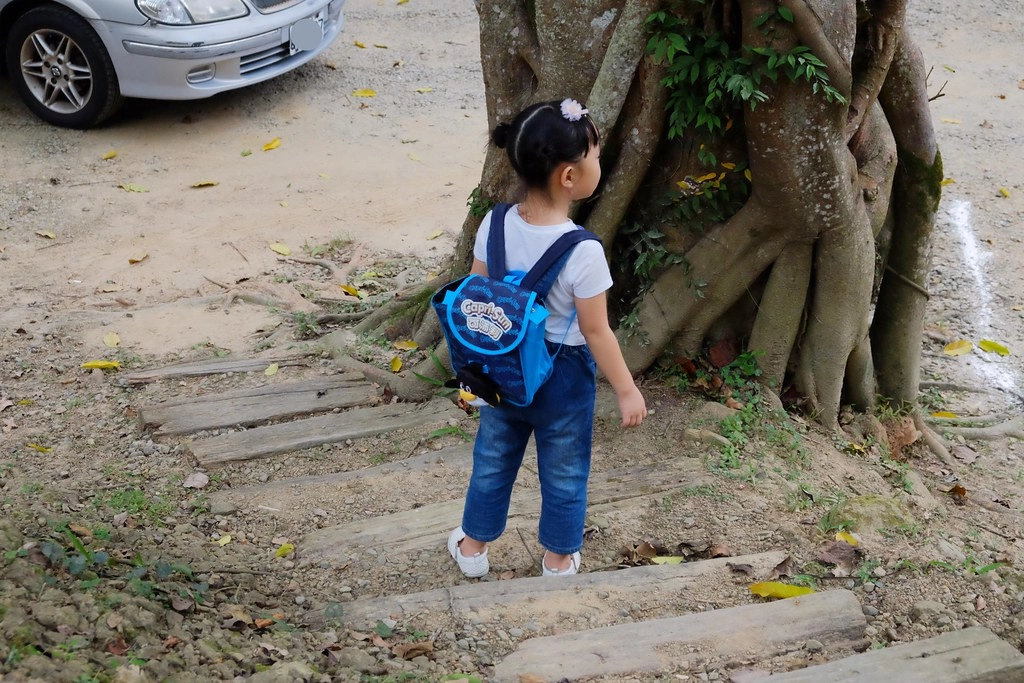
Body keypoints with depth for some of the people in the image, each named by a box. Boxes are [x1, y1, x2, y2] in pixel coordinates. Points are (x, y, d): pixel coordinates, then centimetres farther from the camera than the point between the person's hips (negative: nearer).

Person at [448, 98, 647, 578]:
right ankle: (558, 560, 39)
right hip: (562, 376, -4)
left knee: (493, 459, 24)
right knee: (564, 471, 20)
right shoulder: (583, 251, -29)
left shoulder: (495, 225, -14)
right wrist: (627, 390, -8)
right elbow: (595, 331, -21)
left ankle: (473, 547, 42)